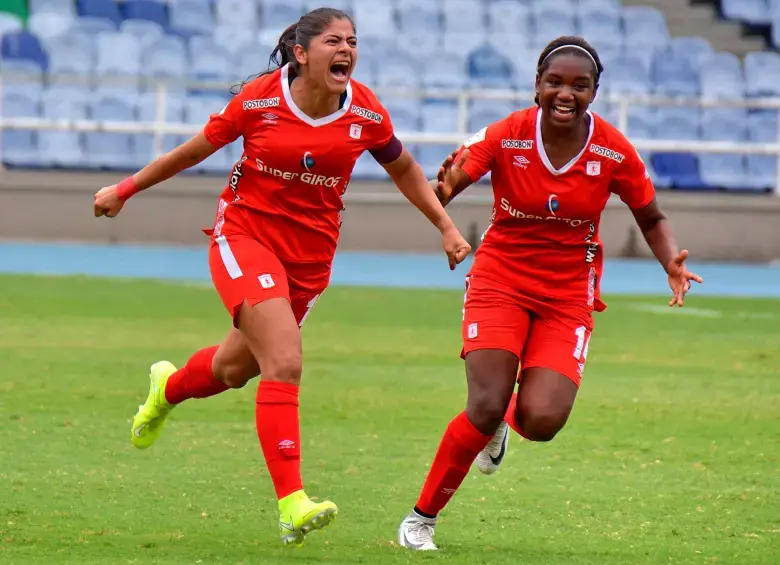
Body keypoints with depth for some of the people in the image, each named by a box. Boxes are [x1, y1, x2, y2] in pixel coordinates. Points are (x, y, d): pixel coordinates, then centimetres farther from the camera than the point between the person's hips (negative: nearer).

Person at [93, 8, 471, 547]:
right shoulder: (259, 100, -13)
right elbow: (196, 149, 2)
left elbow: (403, 168, 14)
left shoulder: (366, 112, -6)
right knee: (285, 364, -22)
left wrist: (445, 226, 11)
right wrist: (125, 189, 10)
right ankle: (292, 506, -25)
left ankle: (167, 388, 54)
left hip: (310, 255, 4)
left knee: (238, 367, 18)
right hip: (245, 236, -4)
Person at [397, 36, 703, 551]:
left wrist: (672, 263, -14)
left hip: (568, 295, 1)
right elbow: (440, 193, -19)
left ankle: (503, 421, 23)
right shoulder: (506, 136, -14)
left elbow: (652, 219, 6)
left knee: (542, 421, -17)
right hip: (500, 281, -1)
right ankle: (421, 518, 3)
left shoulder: (615, 151, -9)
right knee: (485, 407, -17)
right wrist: (444, 190, -44)